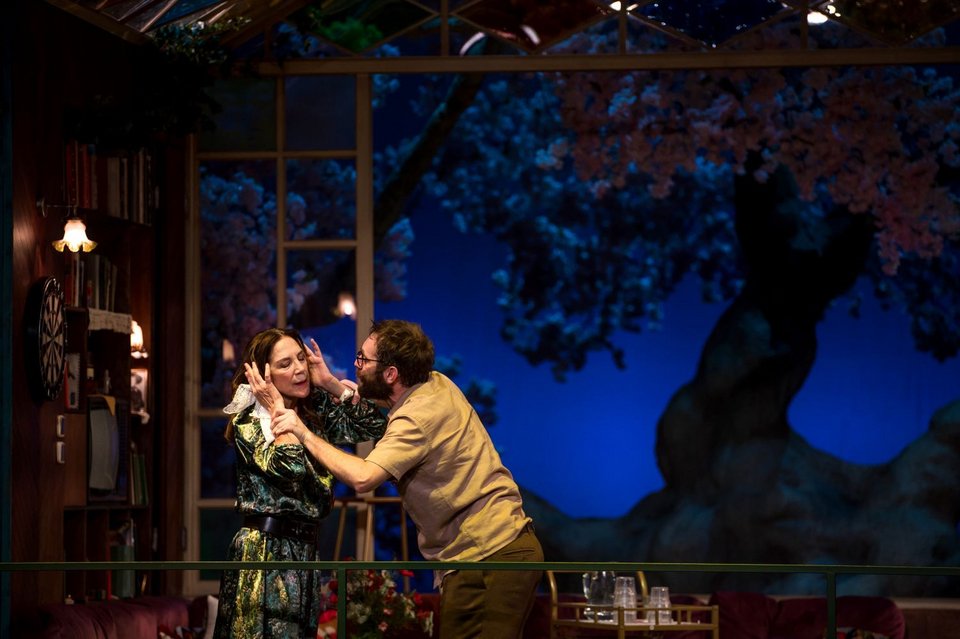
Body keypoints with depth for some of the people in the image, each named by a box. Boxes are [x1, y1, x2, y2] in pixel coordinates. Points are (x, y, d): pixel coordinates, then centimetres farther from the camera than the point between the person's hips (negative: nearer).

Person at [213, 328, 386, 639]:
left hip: (306, 549, 6)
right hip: (264, 551, -6)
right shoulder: (247, 421, -8)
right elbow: (288, 466, -24)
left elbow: (374, 425, 8)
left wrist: (330, 382, 2)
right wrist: (276, 405, -15)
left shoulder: (315, 413, 11)